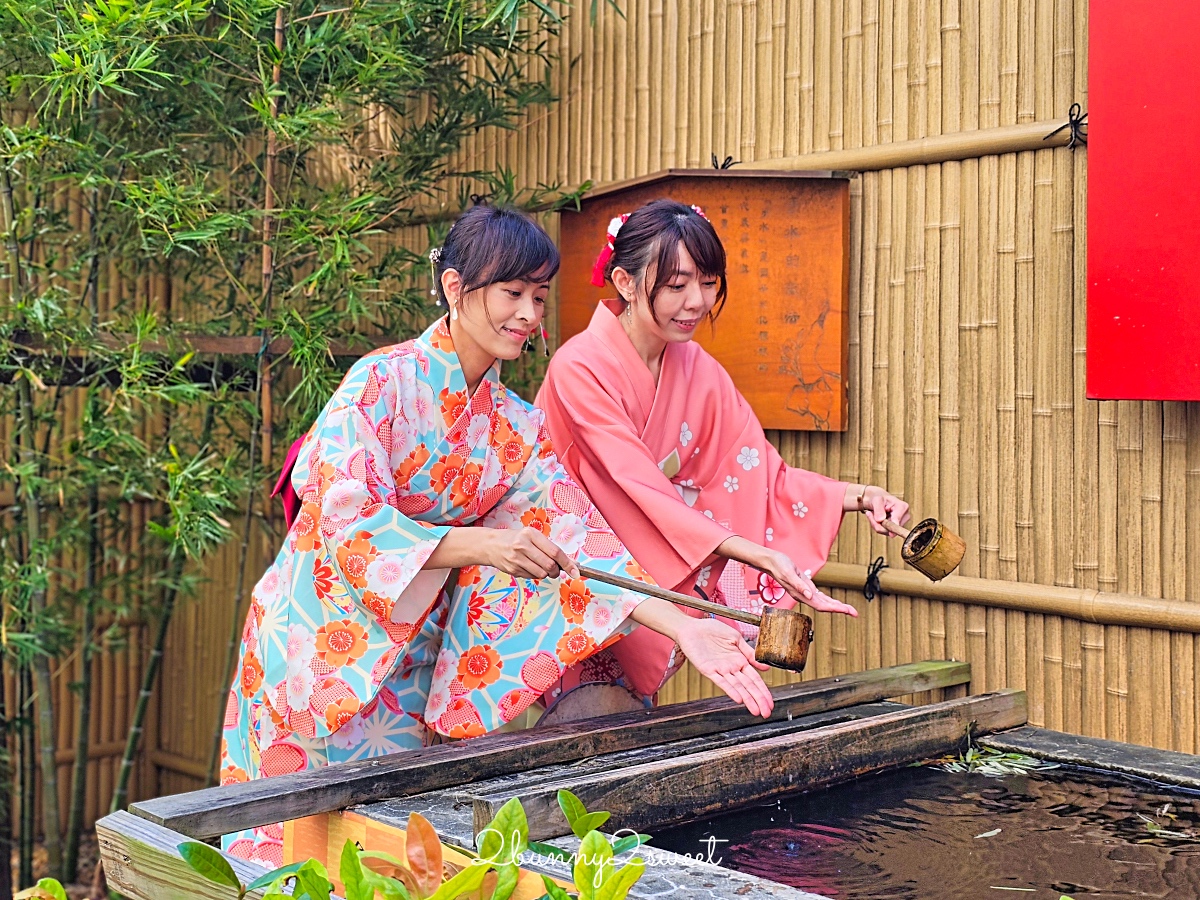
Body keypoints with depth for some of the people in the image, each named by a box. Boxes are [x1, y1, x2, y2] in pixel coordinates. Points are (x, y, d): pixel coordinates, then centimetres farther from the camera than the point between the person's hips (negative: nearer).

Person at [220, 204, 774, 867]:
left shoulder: (517, 428, 4)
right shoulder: (380, 382, -13)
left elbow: (578, 539, -4)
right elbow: (347, 518, -22)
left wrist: (684, 628, -16)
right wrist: (476, 544, -33)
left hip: (411, 661, 5)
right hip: (321, 646, -5)